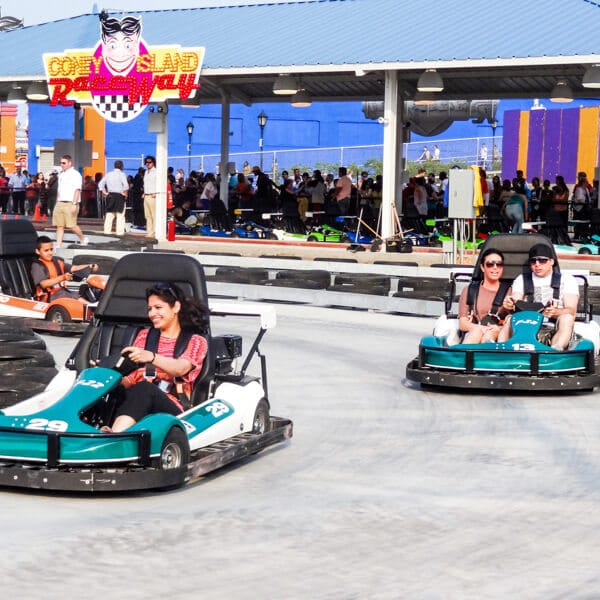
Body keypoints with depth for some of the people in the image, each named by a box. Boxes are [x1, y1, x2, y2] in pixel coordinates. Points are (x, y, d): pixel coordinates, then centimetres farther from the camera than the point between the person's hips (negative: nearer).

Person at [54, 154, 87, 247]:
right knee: (59, 226, 1)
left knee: (71, 225, -6)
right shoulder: (61, 174, 18)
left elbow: (77, 190, -13)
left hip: (70, 204, -7)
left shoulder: (75, 174, -7)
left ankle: (83, 239, 17)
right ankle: (58, 246, 0)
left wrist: (74, 204, -20)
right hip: (60, 203, 7)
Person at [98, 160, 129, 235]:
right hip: (119, 196, -5)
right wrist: (125, 193, -8)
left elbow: (100, 184, 9)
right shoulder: (121, 174, -7)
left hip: (110, 195, 5)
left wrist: (104, 192, 10)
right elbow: (126, 185, -21)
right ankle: (120, 231, -3)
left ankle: (107, 230, 8)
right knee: (120, 215, 0)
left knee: (109, 214, 9)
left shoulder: (108, 174, 9)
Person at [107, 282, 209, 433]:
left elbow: (180, 369, -12)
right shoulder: (144, 336, 26)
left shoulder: (195, 341, 11)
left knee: (143, 388, -38)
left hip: (173, 408, -4)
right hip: (137, 399, 4)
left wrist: (151, 357, -32)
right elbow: (130, 378, 16)